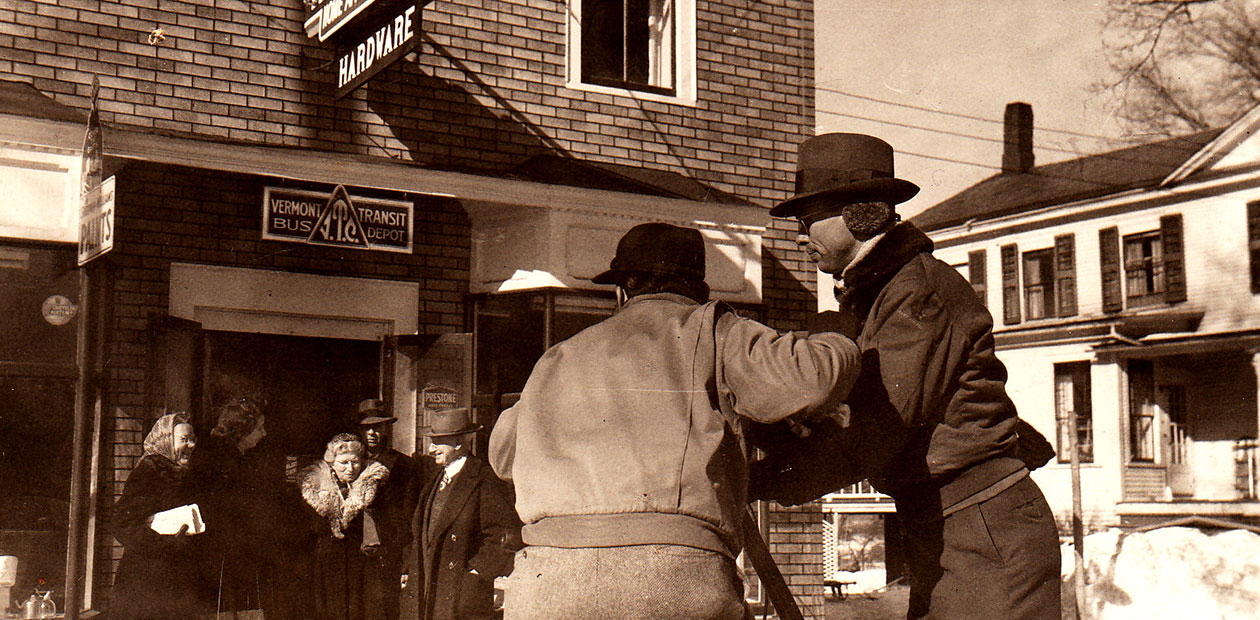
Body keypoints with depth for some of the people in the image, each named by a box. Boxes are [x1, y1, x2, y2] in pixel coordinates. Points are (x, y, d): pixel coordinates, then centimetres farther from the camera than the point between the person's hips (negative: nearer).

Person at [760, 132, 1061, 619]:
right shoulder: (862, 299, 15)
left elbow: (878, 438, -20)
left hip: (991, 542, -9)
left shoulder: (922, 291, -15)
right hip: (940, 546, 9)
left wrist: (770, 483, -15)